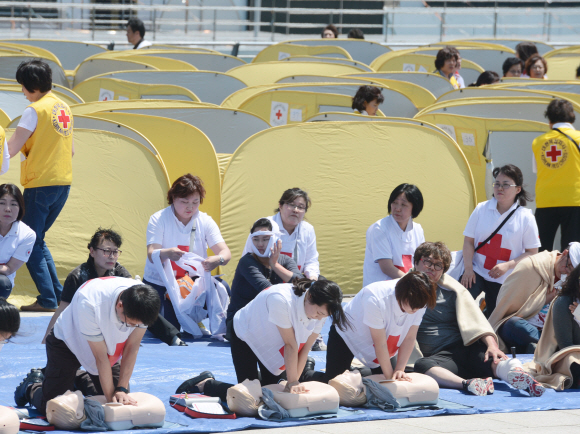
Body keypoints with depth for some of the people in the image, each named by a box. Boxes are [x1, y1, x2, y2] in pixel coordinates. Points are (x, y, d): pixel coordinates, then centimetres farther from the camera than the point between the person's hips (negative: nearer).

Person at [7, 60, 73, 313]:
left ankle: (48, 300, -9)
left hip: (40, 184, -8)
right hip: (64, 181, 8)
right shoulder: (64, 108, 12)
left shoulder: (35, 110, -12)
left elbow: (11, 149, -15)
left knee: (30, 243, -2)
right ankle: (59, 295, 12)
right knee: (38, 240, 17)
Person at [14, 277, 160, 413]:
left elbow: (132, 348, -18)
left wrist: (121, 390, -21)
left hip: (108, 343, 5)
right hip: (67, 342, -5)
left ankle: (80, 380, 25)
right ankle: (32, 386, 27)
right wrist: (110, 397, -28)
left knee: (123, 403, -1)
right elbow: (101, 357, -33)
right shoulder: (89, 303, -42)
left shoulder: (145, 301, -29)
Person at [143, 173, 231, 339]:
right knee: (167, 335, -20)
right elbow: (151, 254, -19)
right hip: (159, 284, -4)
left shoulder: (205, 221, 0)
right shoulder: (158, 219, -8)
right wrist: (167, 253, -45)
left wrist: (218, 259, -36)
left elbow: (225, 252, -10)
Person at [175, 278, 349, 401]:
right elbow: (290, 345, -34)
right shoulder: (282, 300, -42)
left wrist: (294, 381, -18)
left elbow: (305, 347, -15)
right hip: (246, 335, -7)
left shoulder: (321, 309, -20)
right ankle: (205, 384, 9)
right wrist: (292, 381, -27)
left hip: (271, 341, 7)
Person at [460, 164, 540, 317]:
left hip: (504, 280, -1)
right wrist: (468, 268, -12)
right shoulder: (481, 209, 2)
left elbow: (532, 252, -3)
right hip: (476, 271, 1)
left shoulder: (525, 217, -4)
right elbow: (469, 241, 3)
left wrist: (508, 265, -17)